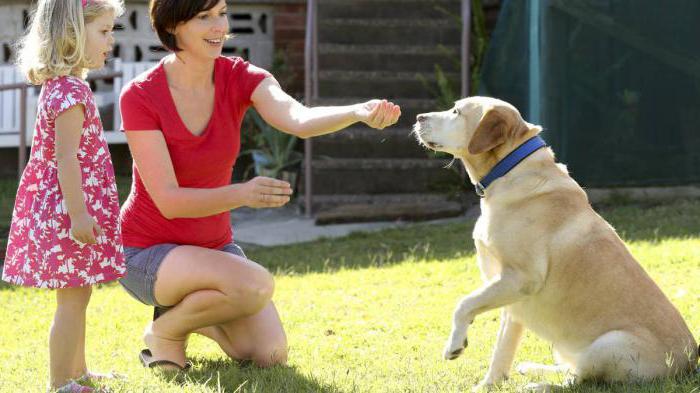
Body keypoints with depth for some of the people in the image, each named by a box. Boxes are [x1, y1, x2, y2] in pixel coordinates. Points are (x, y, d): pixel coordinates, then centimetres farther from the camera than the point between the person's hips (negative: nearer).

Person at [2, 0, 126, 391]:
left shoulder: (63, 86, 12)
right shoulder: (70, 91, -19)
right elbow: (67, 158, -23)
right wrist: (77, 213, -24)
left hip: (66, 210, 10)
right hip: (68, 211, -10)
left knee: (77, 296, 18)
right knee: (73, 298, -4)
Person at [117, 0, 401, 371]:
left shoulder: (240, 77, -10)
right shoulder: (139, 97, -20)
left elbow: (299, 119, -31)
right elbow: (168, 201, -25)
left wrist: (360, 112, -53)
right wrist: (241, 194, -43)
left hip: (212, 245, 5)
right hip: (147, 253, -5)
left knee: (271, 355, -8)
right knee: (255, 284, -31)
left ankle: (192, 312, 20)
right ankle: (165, 329, -2)